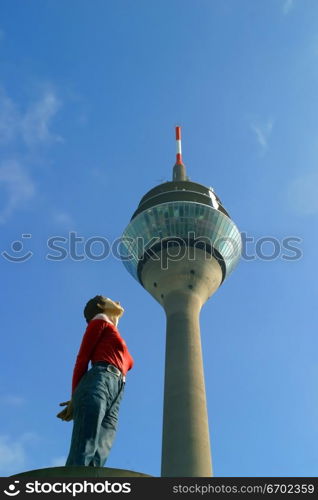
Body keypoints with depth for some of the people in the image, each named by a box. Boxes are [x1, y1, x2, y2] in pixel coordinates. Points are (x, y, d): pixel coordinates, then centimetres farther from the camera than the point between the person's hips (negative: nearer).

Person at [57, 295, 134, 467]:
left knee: (96, 462, -13)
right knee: (81, 457, -23)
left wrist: (79, 399, 8)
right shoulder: (101, 321, 16)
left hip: (113, 404, 5)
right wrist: (75, 397, -1)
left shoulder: (121, 347, 36)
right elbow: (82, 357, 6)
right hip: (98, 382, -5)